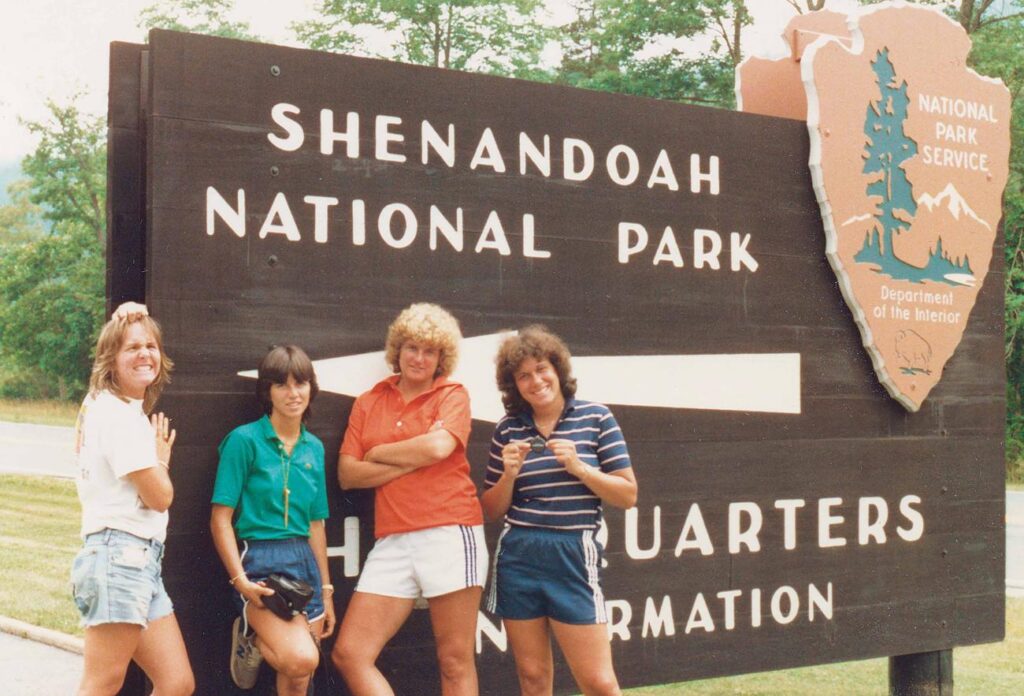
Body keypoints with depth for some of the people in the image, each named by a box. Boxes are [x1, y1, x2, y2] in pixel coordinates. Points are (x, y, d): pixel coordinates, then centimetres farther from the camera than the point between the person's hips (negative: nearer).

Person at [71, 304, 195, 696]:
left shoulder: (130, 411, 18)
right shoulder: (118, 413, -11)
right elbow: (160, 496, -12)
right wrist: (162, 456, 7)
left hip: (141, 561, 10)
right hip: (120, 556, -10)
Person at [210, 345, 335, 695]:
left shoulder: (314, 448, 11)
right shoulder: (244, 440, -7)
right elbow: (221, 518, -8)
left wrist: (326, 590, 15)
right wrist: (240, 580, -17)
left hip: (304, 562, 6)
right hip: (259, 562, -6)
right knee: (301, 659, -23)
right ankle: (251, 638, 4)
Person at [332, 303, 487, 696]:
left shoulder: (453, 395, 5)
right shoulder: (368, 403, 13)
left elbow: (438, 446, -15)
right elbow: (347, 475, 4)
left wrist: (378, 453, -1)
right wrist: (412, 462, -6)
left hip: (450, 534, -3)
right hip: (392, 541, 4)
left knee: (455, 661, 1)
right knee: (349, 654, -4)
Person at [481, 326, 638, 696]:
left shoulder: (596, 418, 0)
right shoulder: (507, 430, 6)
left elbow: (628, 495, -1)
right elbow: (492, 510, 11)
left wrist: (579, 467, -13)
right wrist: (509, 474, -8)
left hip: (573, 555, -2)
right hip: (517, 557, 3)